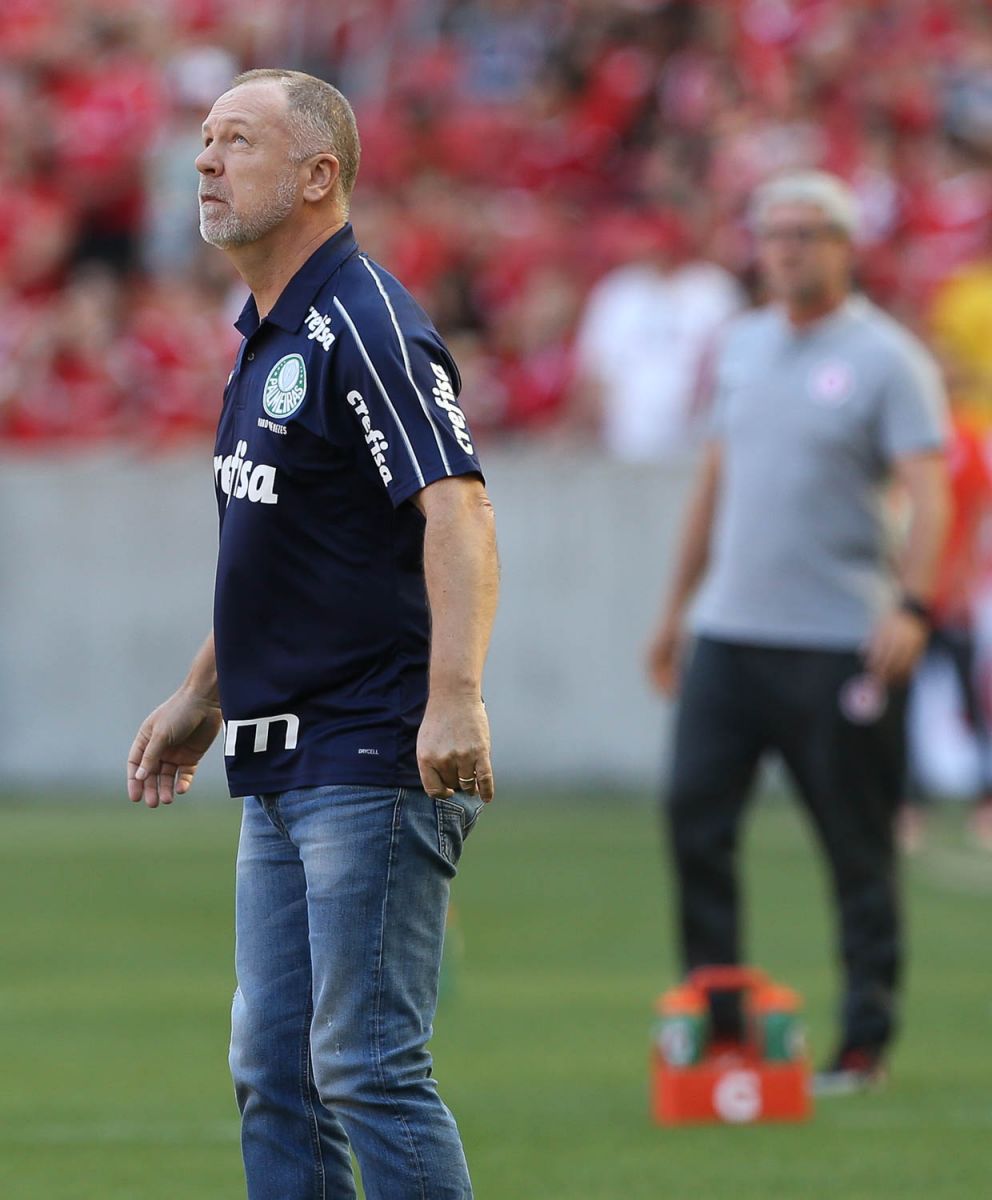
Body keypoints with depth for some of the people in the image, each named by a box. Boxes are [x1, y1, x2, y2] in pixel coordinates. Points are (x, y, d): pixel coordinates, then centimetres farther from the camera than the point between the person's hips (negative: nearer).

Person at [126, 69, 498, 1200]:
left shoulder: (366, 328, -14)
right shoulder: (263, 339, 17)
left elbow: (457, 511, -26)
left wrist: (453, 698, -37)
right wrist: (202, 696, 30)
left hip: (376, 761, -10)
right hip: (281, 767, 10)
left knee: (367, 1063, -11)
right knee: (273, 1072, 10)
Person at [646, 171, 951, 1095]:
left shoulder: (887, 359, -5)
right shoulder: (741, 346, 14)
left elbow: (928, 490, -14)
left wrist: (911, 604, -28)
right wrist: (676, 602, 23)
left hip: (838, 640, -6)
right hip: (729, 630, 6)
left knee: (857, 845, -1)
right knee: (693, 814, 0)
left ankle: (864, 1041, 6)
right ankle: (718, 1022, 9)